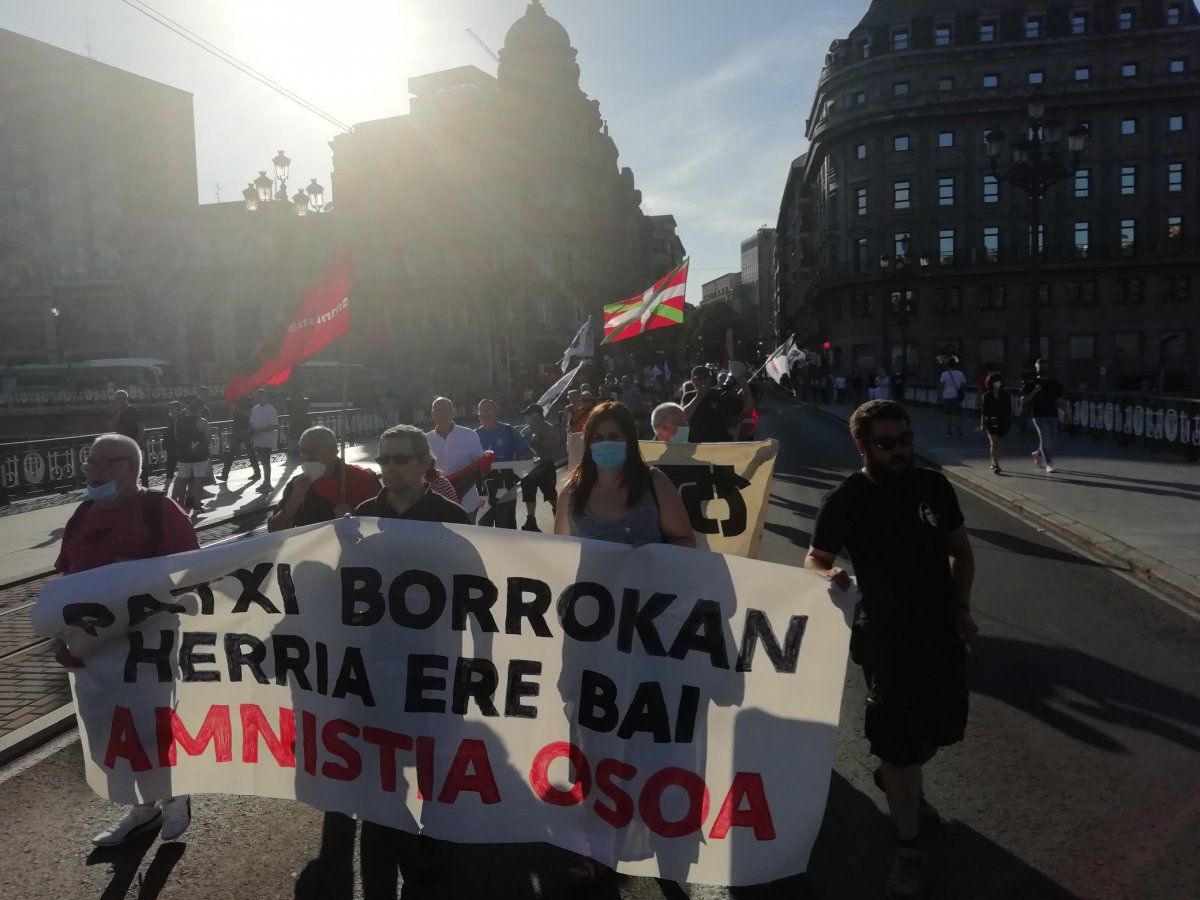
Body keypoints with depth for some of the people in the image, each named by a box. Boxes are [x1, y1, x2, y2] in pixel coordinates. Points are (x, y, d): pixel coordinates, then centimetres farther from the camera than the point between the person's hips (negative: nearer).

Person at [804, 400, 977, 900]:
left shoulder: (934, 485, -3)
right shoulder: (845, 501, -14)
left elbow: (960, 549, 8)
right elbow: (814, 558, -7)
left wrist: (960, 605, -3)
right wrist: (829, 574, -30)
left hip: (941, 629, 5)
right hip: (887, 635, -5)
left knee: (942, 726, 19)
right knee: (899, 742, 3)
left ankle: (896, 778, 51)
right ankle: (908, 846, 22)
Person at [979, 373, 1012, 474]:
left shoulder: (1005, 396, 5)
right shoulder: (986, 396, 0)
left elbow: (1009, 411, 9)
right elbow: (983, 411, 0)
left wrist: (1009, 423, 6)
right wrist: (982, 424, -3)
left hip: (1003, 422, 2)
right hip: (991, 422, -2)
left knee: (997, 443, 9)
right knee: (993, 443, -8)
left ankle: (995, 463, 22)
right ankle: (996, 465, -10)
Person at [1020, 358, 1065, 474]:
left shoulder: (1054, 384, 14)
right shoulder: (1032, 384, 1)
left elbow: (1059, 400, 22)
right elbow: (1023, 399, -4)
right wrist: (1035, 392, -16)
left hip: (1052, 414, 5)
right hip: (1039, 415, -5)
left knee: (1053, 439, 5)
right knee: (1045, 437, -13)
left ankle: (1038, 454, 32)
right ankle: (1048, 464, -9)